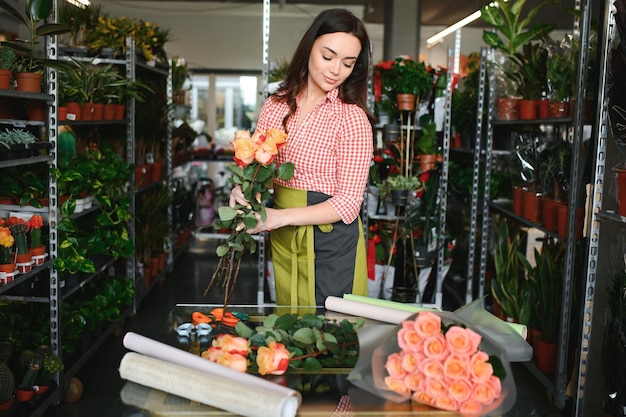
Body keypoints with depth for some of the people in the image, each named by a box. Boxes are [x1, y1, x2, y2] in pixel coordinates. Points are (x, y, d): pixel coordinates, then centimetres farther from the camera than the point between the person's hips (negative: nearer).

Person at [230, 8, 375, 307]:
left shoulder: (353, 118, -13)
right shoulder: (276, 105, 1)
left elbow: (349, 202, -16)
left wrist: (281, 217, -25)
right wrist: (243, 189, -12)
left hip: (331, 240, -4)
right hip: (282, 238, 5)